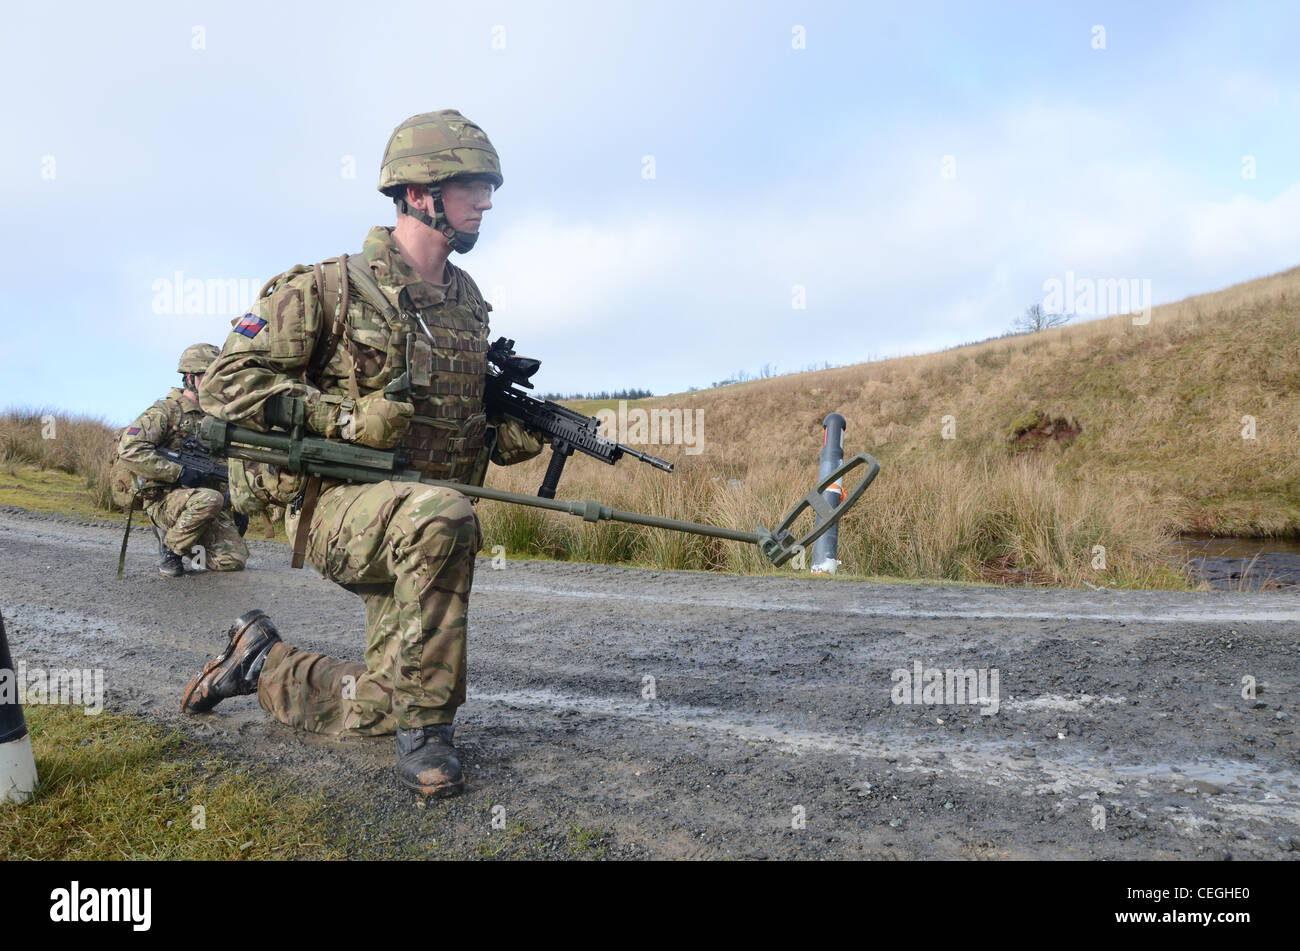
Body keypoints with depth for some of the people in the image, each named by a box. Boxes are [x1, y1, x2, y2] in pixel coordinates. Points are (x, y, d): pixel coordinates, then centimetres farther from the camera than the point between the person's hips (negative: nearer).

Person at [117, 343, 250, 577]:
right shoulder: (165, 411, -4)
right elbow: (129, 450, -17)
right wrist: (179, 473, -22)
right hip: (164, 499, -5)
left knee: (236, 560, -15)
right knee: (210, 498, -38)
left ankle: (189, 547, 16)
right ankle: (169, 548, -11)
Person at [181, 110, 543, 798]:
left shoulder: (468, 302, 10)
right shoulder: (333, 287, -10)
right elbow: (228, 382, -11)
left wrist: (519, 436, -3)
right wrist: (345, 418, -21)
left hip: (414, 527, 6)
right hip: (338, 503, -6)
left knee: (379, 709, 7)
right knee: (442, 516, -39)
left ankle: (261, 661, 34)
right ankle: (426, 729, -23)